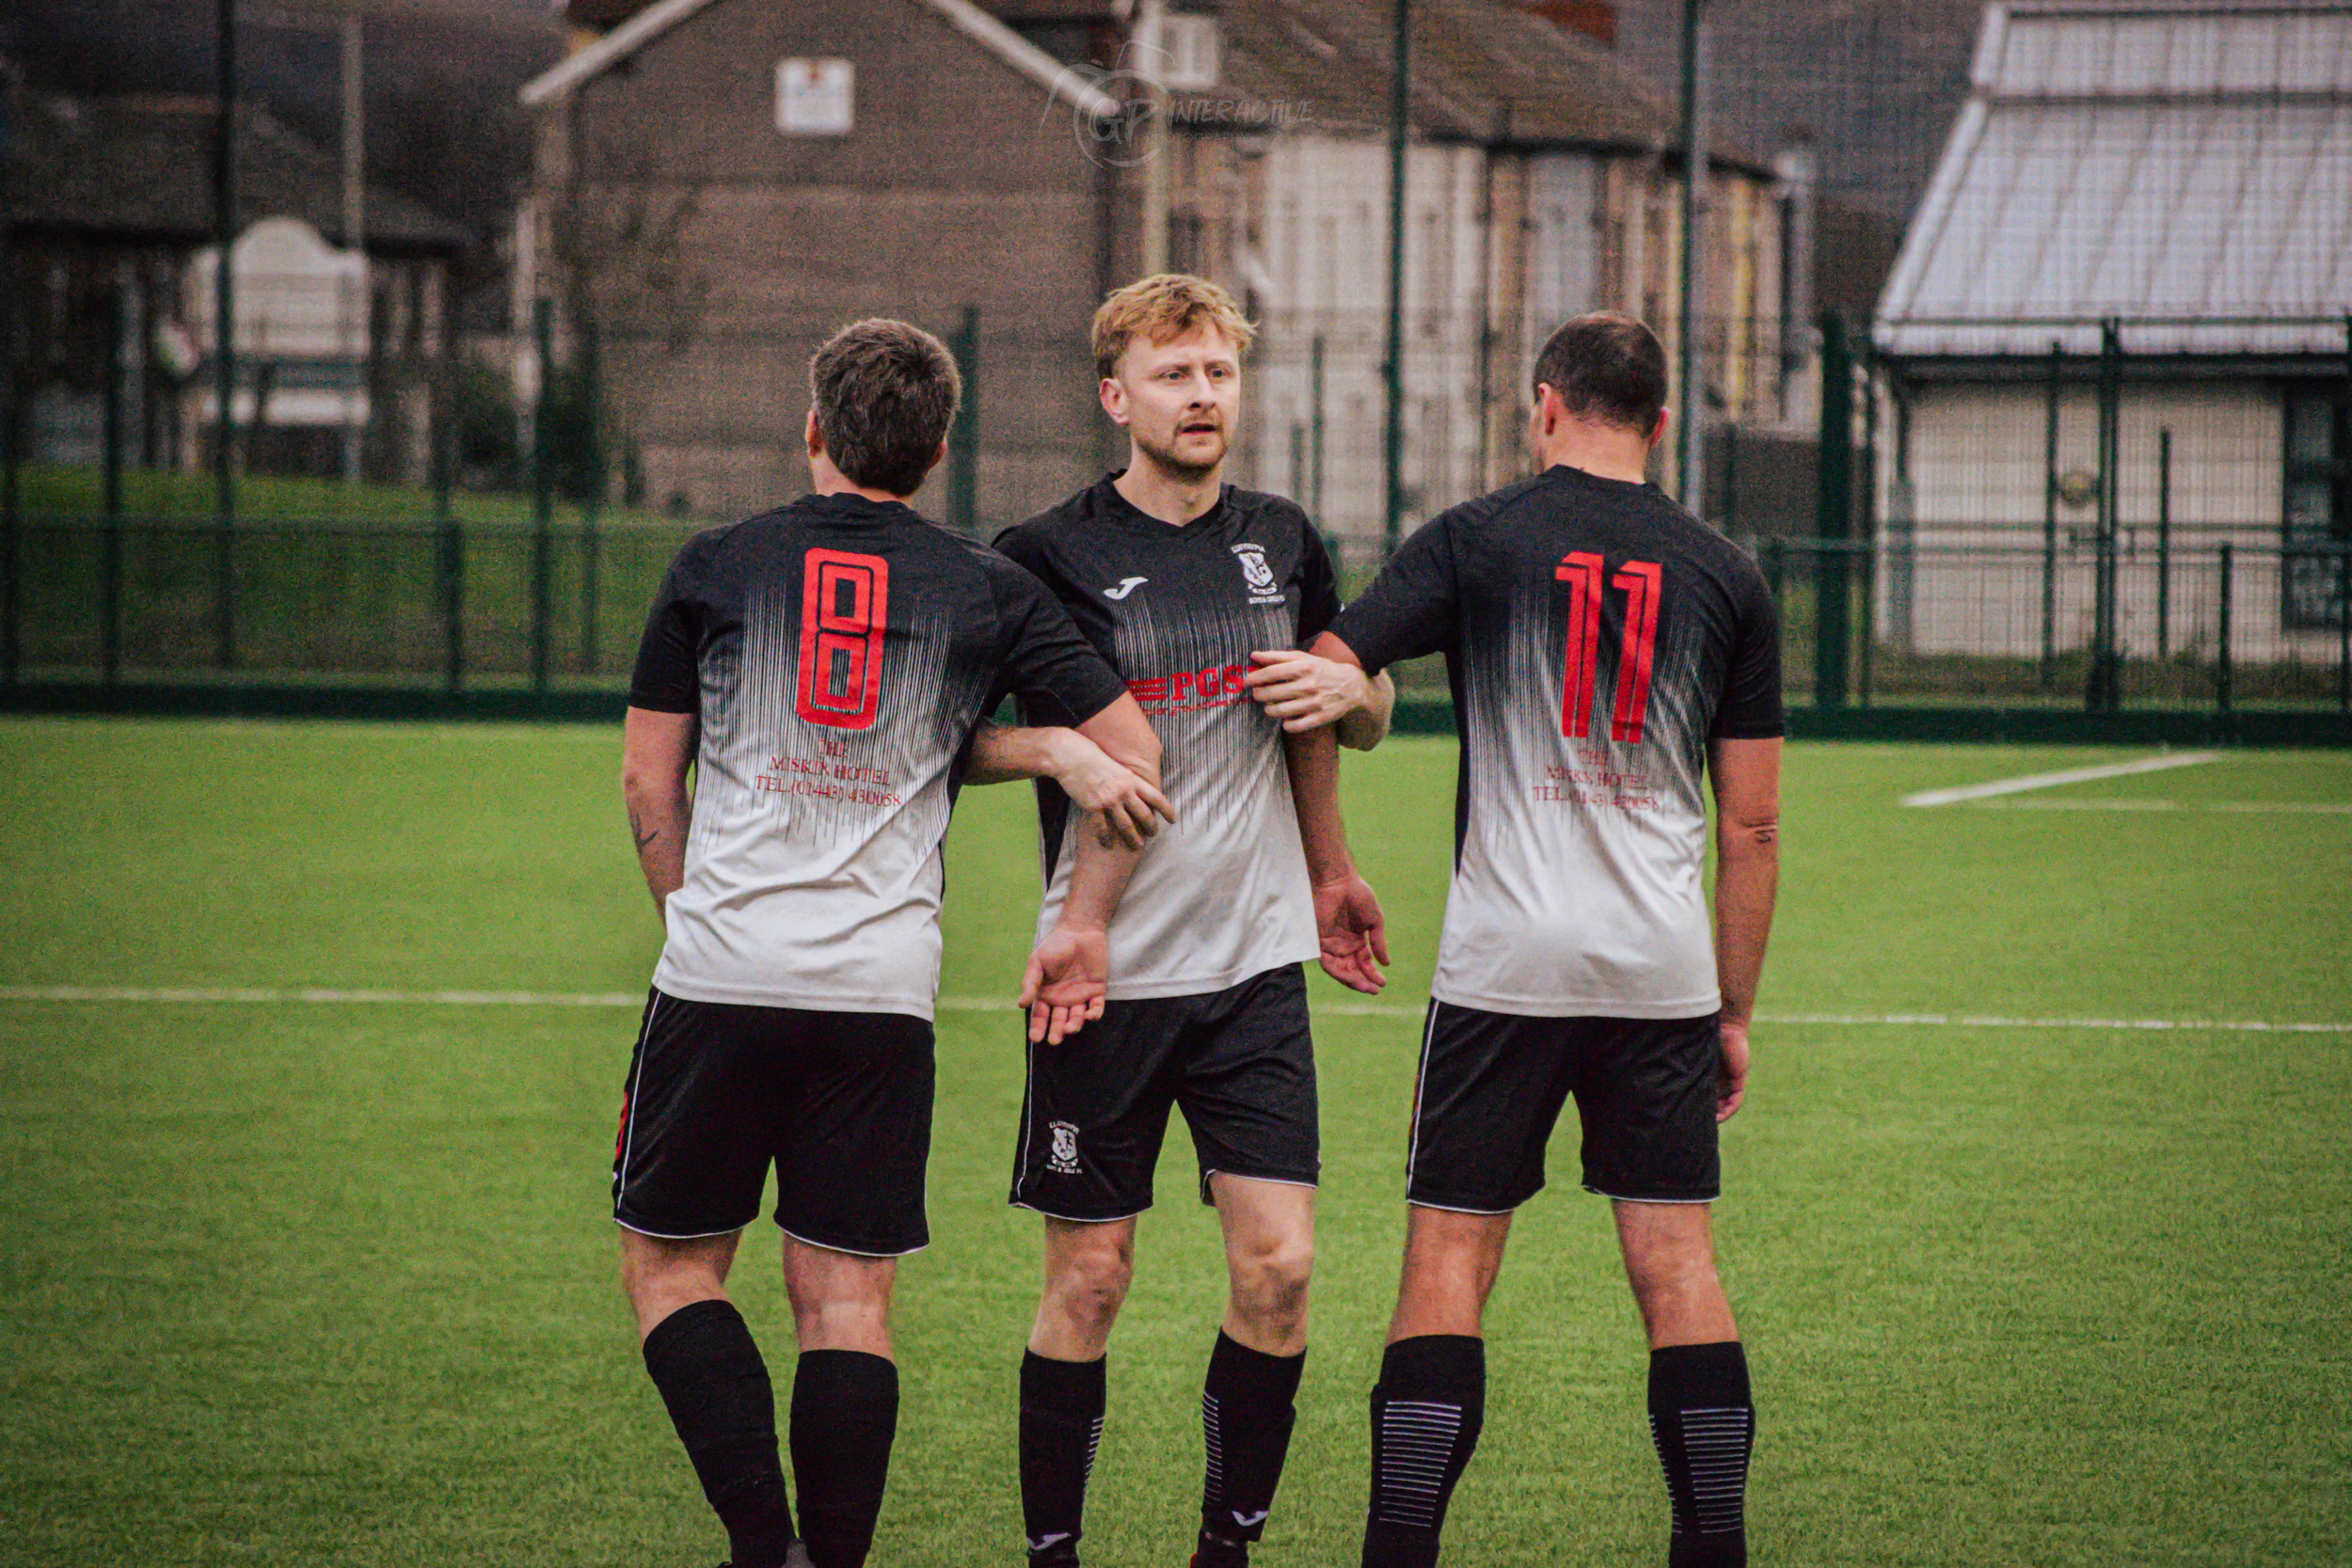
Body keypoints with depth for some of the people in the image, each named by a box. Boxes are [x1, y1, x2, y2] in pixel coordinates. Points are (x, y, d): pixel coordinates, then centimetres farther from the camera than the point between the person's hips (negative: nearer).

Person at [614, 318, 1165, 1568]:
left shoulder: (716, 567, 5)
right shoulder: (987, 592, 6)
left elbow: (647, 781, 7)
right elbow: (1133, 756, 7)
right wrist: (1081, 927, 15)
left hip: (718, 980, -1)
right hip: (885, 989, 1)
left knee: (669, 1264, 10)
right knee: (848, 1298, 7)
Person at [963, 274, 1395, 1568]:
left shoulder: (1282, 543, 10)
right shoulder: (1050, 556, -5)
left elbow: (1358, 718, 28)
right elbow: (943, 740, -2)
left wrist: (1349, 690, 9)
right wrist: (1050, 749, -17)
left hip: (1255, 964, 3)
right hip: (1103, 971, -3)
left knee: (1278, 1267, -5)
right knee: (1088, 1278, 0)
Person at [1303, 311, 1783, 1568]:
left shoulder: (1476, 541, 0)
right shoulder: (1724, 577, 7)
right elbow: (1752, 826, 8)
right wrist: (1734, 1010, 15)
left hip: (1505, 958, -2)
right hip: (1665, 965, 2)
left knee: (1447, 1264, 1)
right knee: (1677, 1265, 6)